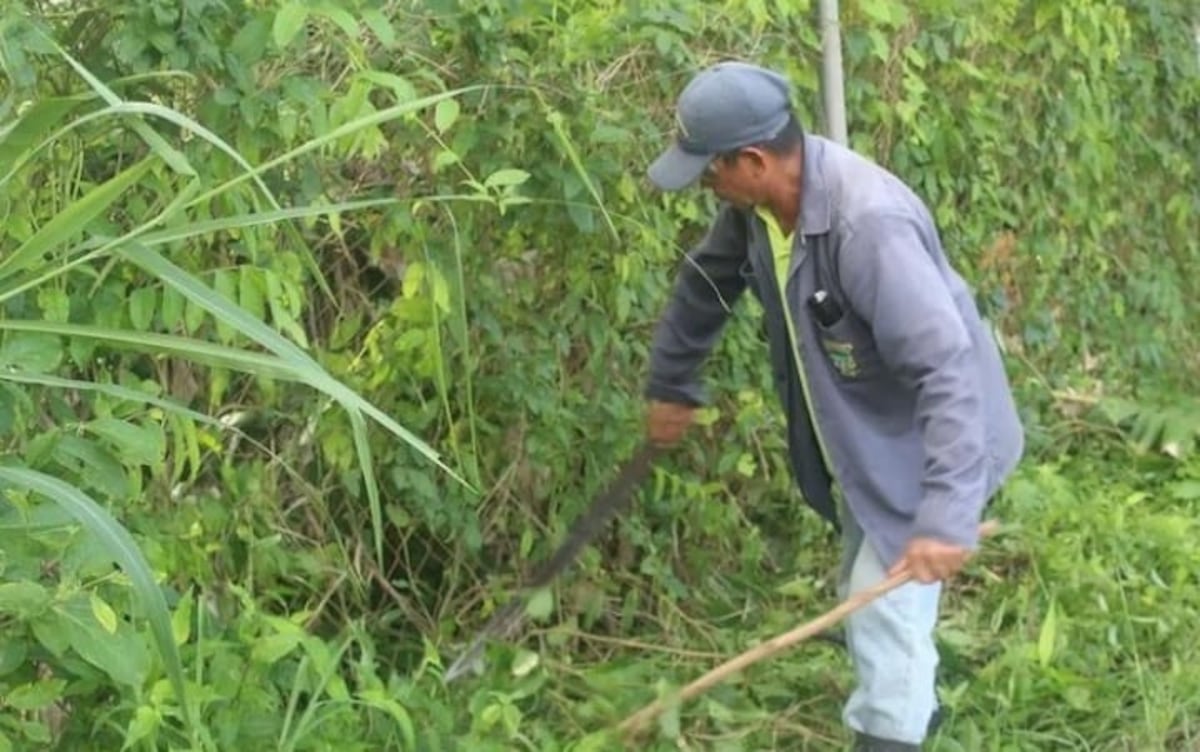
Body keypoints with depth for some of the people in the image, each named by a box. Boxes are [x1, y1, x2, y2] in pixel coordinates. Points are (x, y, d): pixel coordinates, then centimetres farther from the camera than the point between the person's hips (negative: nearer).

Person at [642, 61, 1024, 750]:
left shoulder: (869, 224, -38)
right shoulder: (759, 201, -12)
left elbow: (947, 371, -42)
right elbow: (707, 282, 10)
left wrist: (946, 514, -49)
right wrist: (671, 383, 22)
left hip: (925, 445, -8)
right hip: (857, 440, 9)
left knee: (886, 606, -8)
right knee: (866, 594, 24)